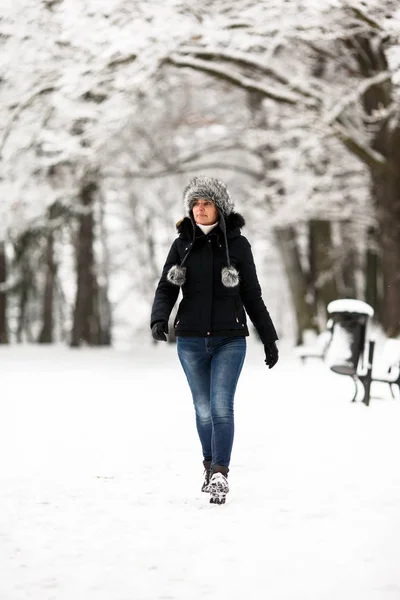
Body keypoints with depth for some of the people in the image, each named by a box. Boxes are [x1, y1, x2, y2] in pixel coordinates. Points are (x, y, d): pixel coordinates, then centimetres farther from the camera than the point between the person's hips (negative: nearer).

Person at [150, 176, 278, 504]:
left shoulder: (237, 244, 1)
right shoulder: (182, 245, 5)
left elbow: (252, 295, 5)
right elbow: (166, 289, 0)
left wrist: (269, 338, 6)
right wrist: (159, 319, -20)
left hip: (229, 340, -2)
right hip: (191, 341, 2)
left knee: (222, 407, -13)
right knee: (203, 409, 9)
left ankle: (220, 476, -13)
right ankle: (211, 464, 30)